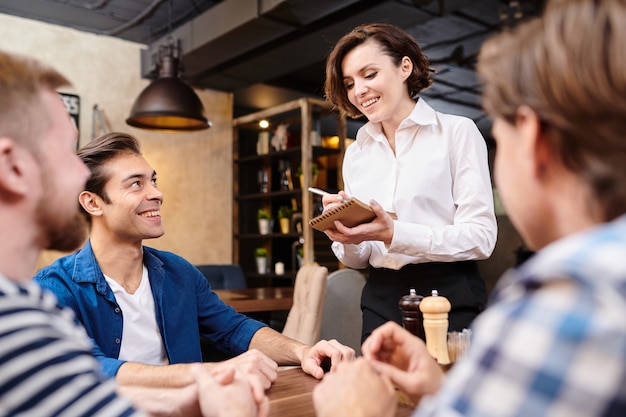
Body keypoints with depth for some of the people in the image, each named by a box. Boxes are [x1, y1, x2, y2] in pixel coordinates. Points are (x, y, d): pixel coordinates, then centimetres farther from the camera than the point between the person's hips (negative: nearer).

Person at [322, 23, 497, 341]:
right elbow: (358, 261, 11)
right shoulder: (356, 153, 9)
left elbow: (481, 237, -11)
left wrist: (393, 235, -23)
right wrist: (348, 239, -12)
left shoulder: (458, 132, -3)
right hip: (381, 301, 4)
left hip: (450, 298, -3)